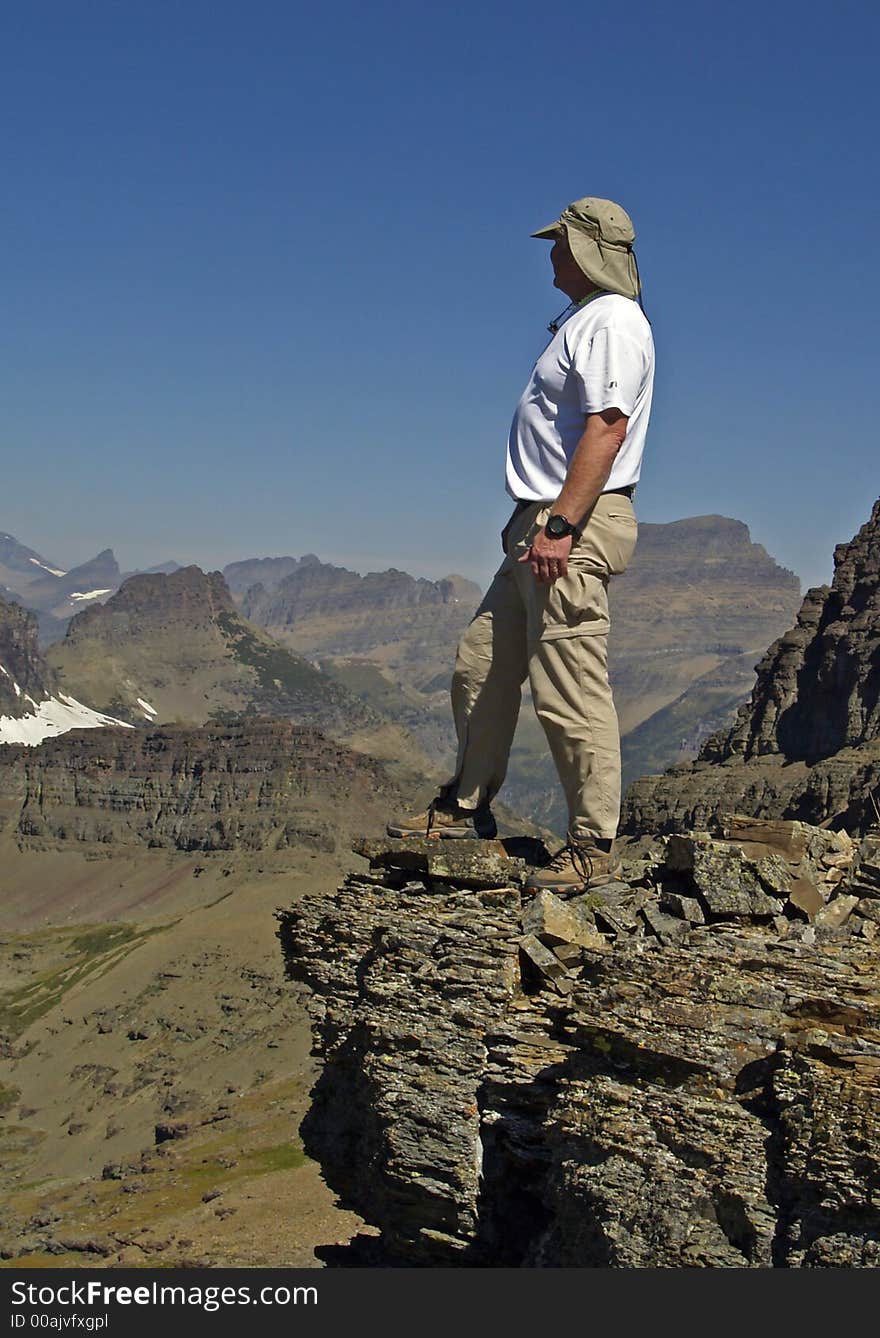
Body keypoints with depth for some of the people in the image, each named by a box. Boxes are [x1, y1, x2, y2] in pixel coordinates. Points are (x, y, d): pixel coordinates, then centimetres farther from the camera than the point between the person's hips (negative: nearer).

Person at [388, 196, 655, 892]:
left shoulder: (613, 321, -11)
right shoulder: (584, 320, 22)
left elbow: (607, 429, -22)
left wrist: (559, 526, -28)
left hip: (576, 528, -11)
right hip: (542, 523, 11)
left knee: (571, 689, -10)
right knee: (482, 665, 14)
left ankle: (594, 845, -3)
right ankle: (467, 807, 25)